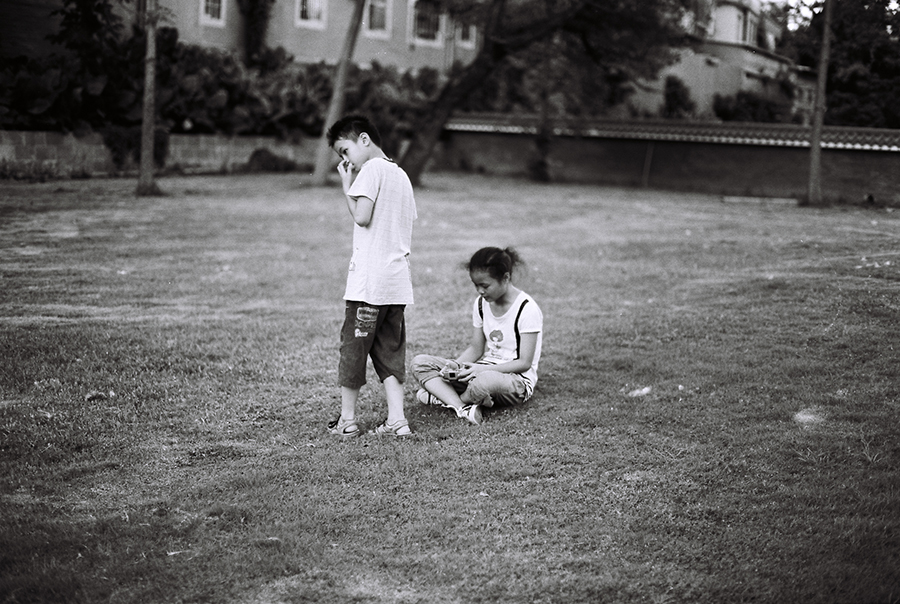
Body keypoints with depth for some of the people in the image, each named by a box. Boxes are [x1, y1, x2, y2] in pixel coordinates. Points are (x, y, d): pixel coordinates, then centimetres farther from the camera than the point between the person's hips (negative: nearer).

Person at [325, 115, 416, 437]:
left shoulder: (371, 169, -7)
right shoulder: (401, 174, 18)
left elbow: (361, 217, -15)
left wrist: (347, 186, -3)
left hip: (368, 280, -8)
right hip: (399, 280, 8)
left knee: (353, 345, 4)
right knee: (390, 350, 10)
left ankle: (347, 420, 12)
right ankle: (396, 419, 6)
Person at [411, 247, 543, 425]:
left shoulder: (527, 309, -15)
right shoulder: (481, 304, 6)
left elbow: (525, 362, -16)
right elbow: (476, 348, 10)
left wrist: (483, 369, -27)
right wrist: (456, 364, -12)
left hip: (517, 378, -7)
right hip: (483, 370, 7)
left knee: (486, 381, -45)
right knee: (419, 363, -10)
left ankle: (442, 397, -12)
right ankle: (462, 408, -32)